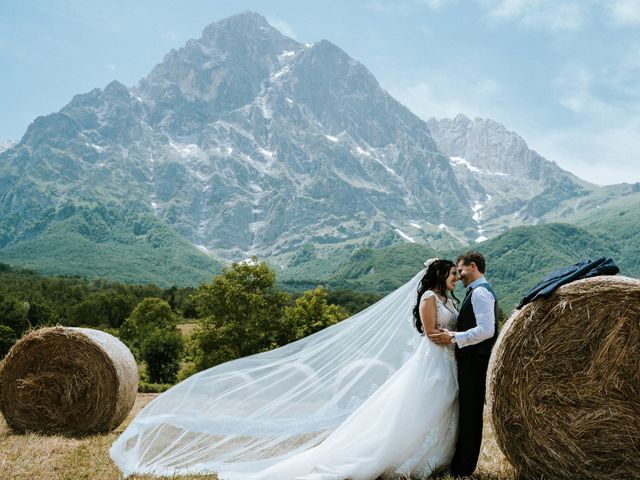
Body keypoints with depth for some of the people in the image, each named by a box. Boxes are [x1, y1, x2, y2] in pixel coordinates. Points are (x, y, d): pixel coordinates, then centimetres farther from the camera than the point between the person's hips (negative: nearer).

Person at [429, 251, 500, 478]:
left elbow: (486, 330, -23)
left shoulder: (480, 291, -14)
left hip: (474, 362, -10)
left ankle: (463, 468, 5)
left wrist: (453, 338, -19)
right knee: (466, 412, 15)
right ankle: (460, 462, 24)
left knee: (470, 413, -3)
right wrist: (453, 334, 13)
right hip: (471, 360, 10)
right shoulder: (478, 291, 17)